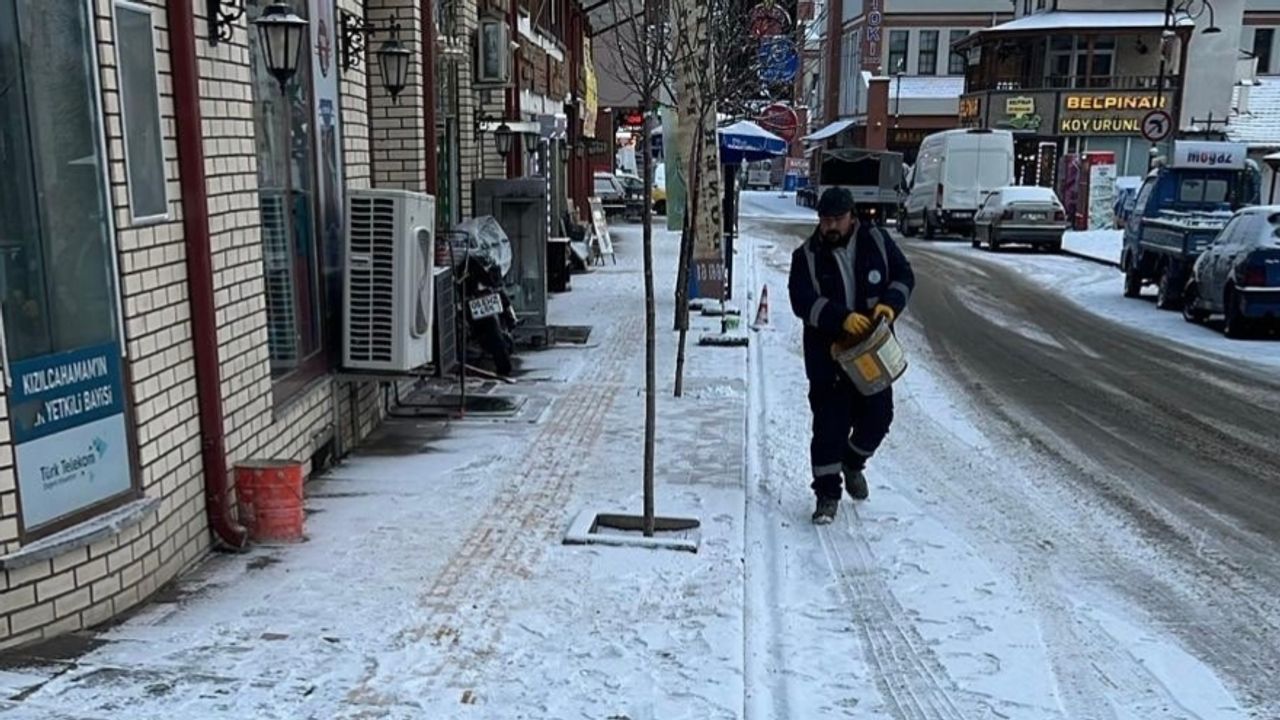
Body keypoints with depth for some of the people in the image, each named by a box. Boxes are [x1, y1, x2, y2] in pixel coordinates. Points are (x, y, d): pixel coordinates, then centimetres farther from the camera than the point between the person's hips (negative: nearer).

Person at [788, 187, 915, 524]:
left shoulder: (876, 240, 2)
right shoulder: (806, 256, -5)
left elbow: (904, 275, 6)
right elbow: (802, 302, -16)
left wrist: (891, 304, -15)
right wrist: (842, 318, -31)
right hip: (827, 354, -3)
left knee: (877, 417, 9)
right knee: (830, 423, -2)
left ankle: (852, 462, 39)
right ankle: (827, 493, 10)